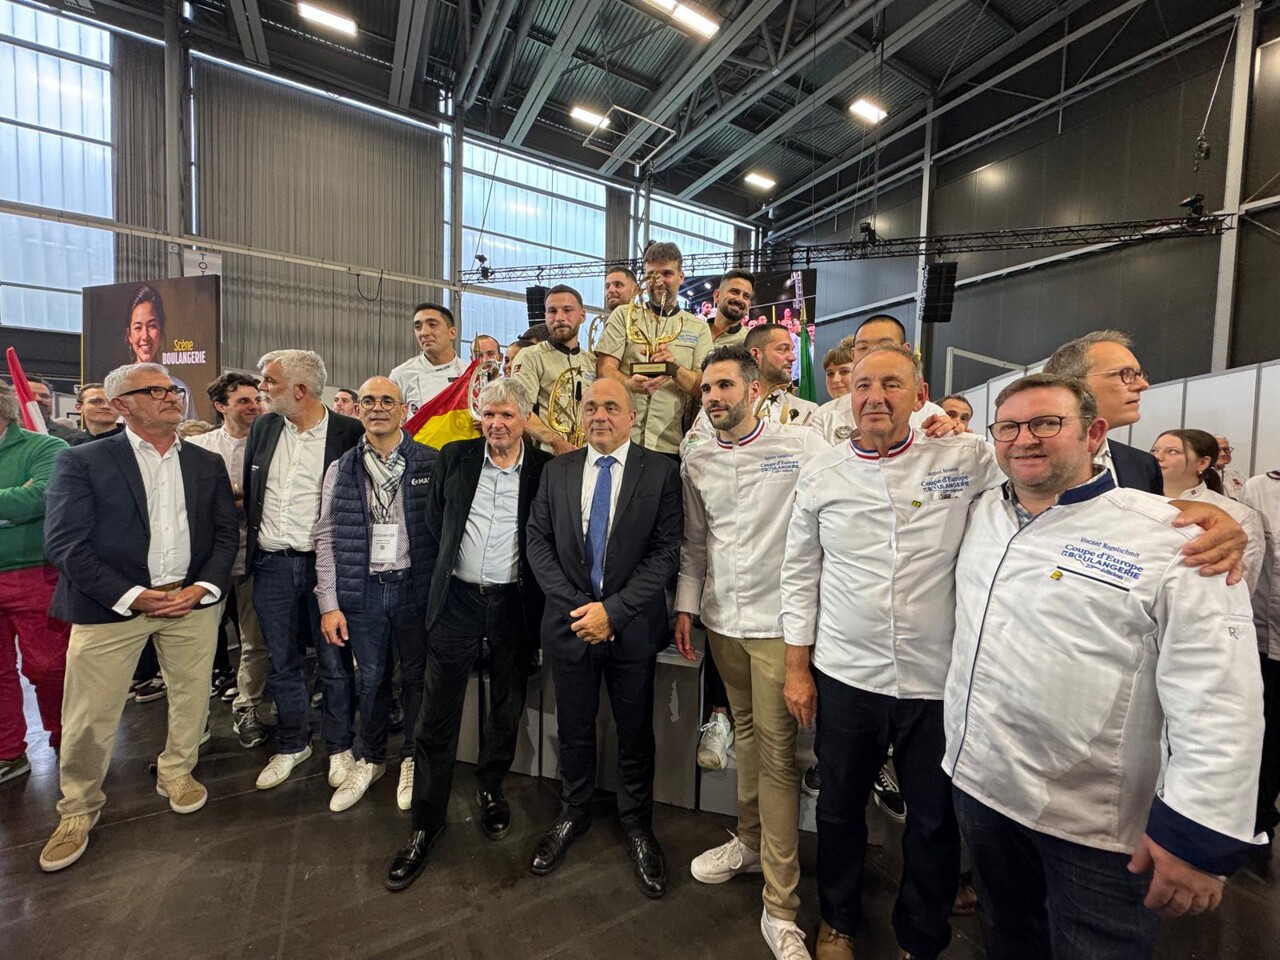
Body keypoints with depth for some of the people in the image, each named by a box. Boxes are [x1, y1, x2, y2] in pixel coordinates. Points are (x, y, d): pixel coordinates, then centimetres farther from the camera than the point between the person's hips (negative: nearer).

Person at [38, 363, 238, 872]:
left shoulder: (207, 464, 7)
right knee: (90, 715, 7)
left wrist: (202, 588, -8)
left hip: (193, 600, 3)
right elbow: (65, 543, -8)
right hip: (111, 603, -2)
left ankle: (176, 773, 36)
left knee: (192, 697, 12)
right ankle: (78, 810, 31)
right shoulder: (82, 462, -3)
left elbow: (226, 533, 6)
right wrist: (132, 597, -15)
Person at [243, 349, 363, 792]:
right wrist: (252, 544, 12)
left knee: (334, 662, 7)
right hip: (271, 565, 5)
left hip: (324, 563, -5)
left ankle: (340, 747, 27)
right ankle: (292, 744, 36)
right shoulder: (263, 427, 8)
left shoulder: (348, 432, -9)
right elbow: (250, 492, 16)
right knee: (281, 663, 17)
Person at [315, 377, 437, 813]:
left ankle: (412, 758, 34)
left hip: (414, 586, -2)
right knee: (371, 679, 16)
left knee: (417, 675, 11)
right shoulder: (341, 469, 3)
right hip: (362, 590, 2)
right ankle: (370, 759, 39)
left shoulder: (430, 463, -4)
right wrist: (329, 604, 0)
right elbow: (326, 538, 3)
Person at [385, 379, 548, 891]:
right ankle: (426, 821, 26)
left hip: (513, 603, 0)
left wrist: (538, 597, -2)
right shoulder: (453, 458, 1)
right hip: (458, 599, 1)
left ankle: (490, 788, 42)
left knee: (507, 710, 16)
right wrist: (442, 575, 9)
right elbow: (433, 522, 10)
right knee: (438, 717, 7)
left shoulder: (544, 468, -5)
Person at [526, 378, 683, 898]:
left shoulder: (660, 472, -7)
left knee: (635, 733, 16)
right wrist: (573, 603, -10)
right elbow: (538, 540, 2)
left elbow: (666, 552, -11)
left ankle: (637, 825, 41)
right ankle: (573, 814, 45)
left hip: (632, 626, -2)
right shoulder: (557, 470, 3)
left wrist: (613, 610, -16)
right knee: (574, 730, 19)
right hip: (570, 620, 2)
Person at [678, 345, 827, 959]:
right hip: (721, 618, 4)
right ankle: (750, 842, 40)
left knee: (776, 751, 2)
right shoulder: (695, 464, 6)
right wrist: (686, 605, 8)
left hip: (778, 620, -4)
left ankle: (779, 906, 18)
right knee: (746, 731, 20)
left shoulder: (802, 450, -9)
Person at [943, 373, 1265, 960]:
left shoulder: (1166, 537, -15)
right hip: (977, 783, 5)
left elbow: (1219, 702, -16)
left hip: (1096, 826, -4)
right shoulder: (982, 513, 0)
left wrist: (1198, 833, -17)